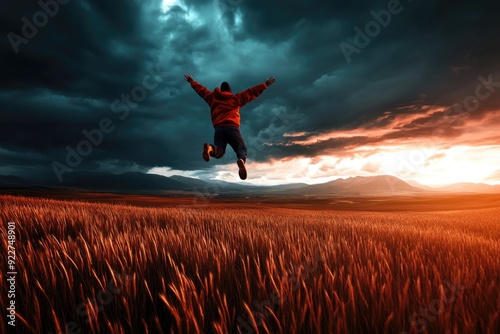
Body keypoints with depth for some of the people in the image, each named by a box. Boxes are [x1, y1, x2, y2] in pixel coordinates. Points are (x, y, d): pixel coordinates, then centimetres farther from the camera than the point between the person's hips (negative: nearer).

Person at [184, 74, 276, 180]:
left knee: (219, 152, -2)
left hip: (218, 128, 2)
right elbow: (252, 92, 20)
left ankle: (210, 148, -40)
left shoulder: (212, 97, 24)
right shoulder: (236, 98, 19)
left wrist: (192, 81, 56)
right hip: (232, 127, -2)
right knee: (242, 148, 2)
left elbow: (201, 89, 38)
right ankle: (241, 160, -36)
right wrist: (266, 84, 29)